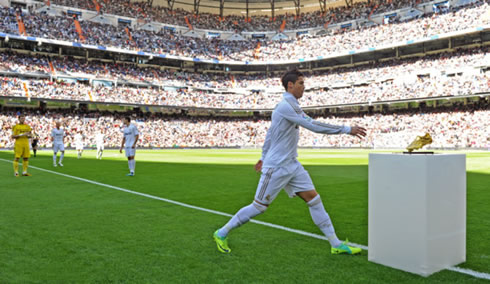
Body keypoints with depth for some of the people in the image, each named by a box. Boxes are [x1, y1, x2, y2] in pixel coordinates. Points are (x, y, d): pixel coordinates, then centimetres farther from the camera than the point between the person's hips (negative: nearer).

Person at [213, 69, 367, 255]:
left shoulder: (289, 105, 13)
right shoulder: (286, 106, -18)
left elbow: (270, 133, 21)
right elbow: (314, 126, -25)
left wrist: (264, 157, 28)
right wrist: (347, 130, -20)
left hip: (292, 165, 9)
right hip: (276, 167, -9)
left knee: (314, 199, 3)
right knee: (259, 207, 0)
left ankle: (336, 244, 9)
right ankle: (222, 233, 17)